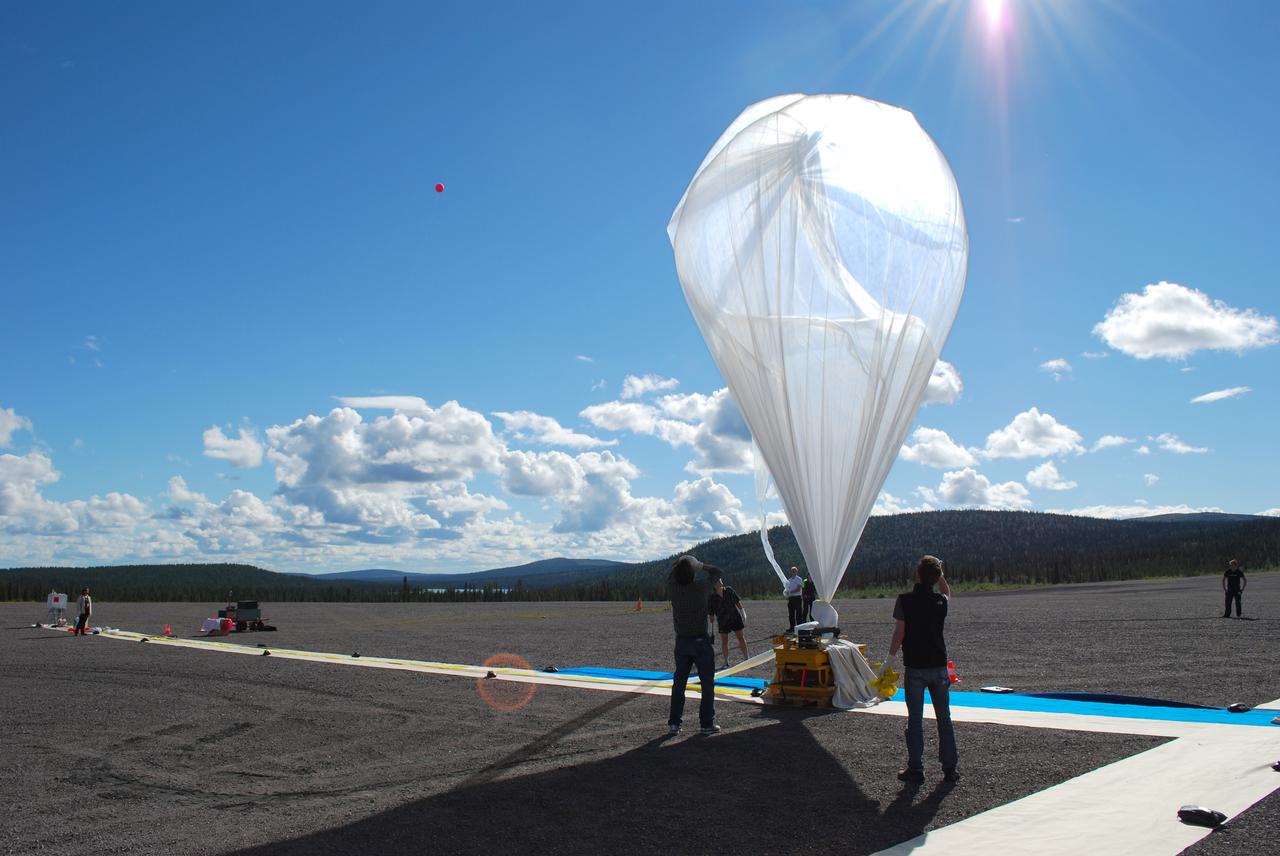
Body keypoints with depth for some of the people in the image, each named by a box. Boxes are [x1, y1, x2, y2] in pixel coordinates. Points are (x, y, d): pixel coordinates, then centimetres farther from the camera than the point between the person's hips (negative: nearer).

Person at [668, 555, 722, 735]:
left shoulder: (672, 588, -8)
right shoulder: (701, 587, -15)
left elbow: (673, 568, 14)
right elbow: (717, 572, 2)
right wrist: (700, 565, 4)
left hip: (681, 642, 3)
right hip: (701, 642, -3)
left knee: (678, 683, 11)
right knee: (707, 683, 6)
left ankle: (673, 723, 11)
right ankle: (707, 723, 7)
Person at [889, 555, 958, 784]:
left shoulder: (905, 600, -11)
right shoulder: (941, 601, -1)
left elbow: (899, 634, -11)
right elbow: (947, 593, 25)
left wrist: (890, 657, -1)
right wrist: (940, 574, 17)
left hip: (914, 668, -3)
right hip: (939, 666, 3)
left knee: (915, 719, 4)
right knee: (944, 718, 11)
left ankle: (915, 769, 8)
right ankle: (950, 768, 15)